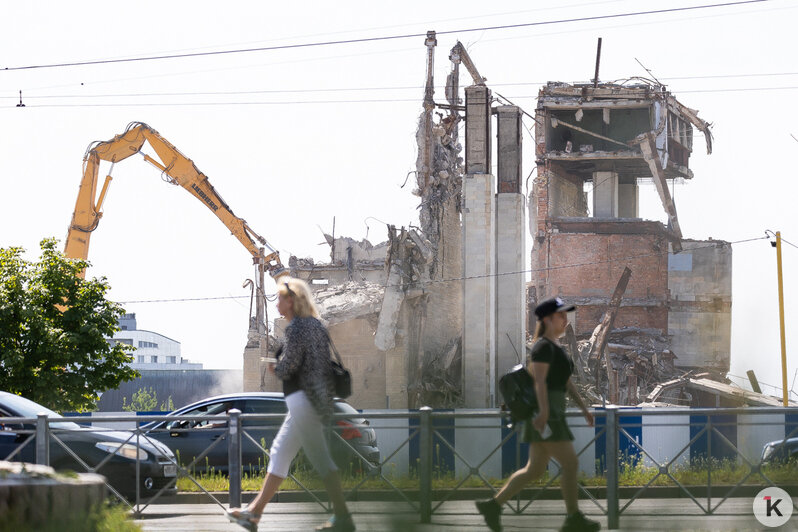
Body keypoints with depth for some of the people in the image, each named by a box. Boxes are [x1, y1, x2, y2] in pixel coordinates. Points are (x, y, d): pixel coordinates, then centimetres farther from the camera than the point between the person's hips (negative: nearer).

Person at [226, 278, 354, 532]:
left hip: (303, 400, -10)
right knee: (279, 453, 13)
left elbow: (287, 367, -17)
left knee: (320, 458, -7)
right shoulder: (315, 325, 14)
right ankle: (254, 512, 18)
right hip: (317, 399, 10)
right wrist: (280, 366, 13)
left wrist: (273, 366, 5)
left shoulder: (296, 327, -14)